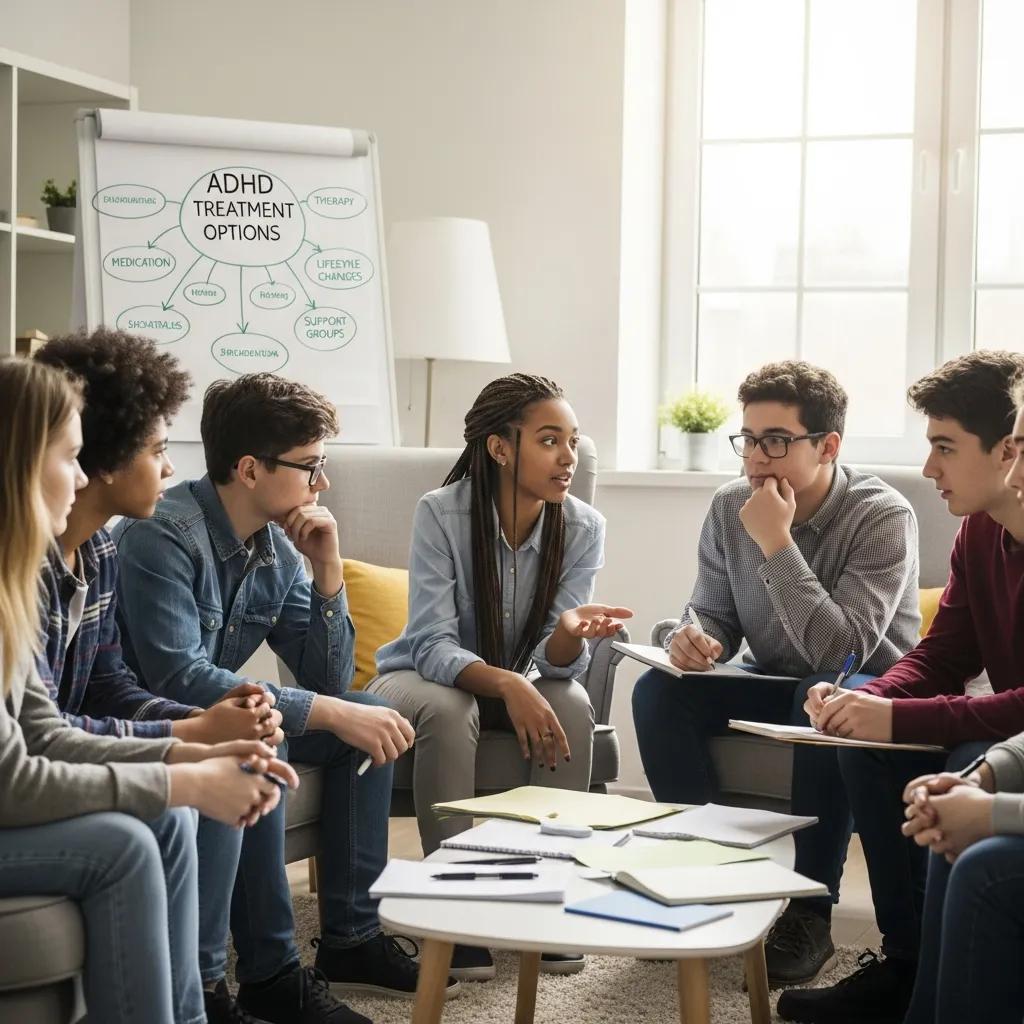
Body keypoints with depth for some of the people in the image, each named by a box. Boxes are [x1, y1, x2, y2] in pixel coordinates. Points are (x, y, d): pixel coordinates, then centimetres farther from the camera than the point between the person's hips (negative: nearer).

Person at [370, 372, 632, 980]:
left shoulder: (583, 527, -13)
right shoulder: (441, 513, -23)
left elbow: (557, 664, -17)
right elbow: (433, 646, -26)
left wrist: (570, 632, -41)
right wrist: (506, 684, -44)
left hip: (517, 684, 3)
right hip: (424, 678, -3)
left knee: (573, 704, -28)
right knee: (448, 710, -35)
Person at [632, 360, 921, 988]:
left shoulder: (884, 517, -21)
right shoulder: (729, 508, -5)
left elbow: (841, 651, -30)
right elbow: (716, 616, 5)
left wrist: (776, 543, -32)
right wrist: (694, 640, -21)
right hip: (772, 685, 5)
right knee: (658, 691, -18)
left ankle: (812, 914, -26)